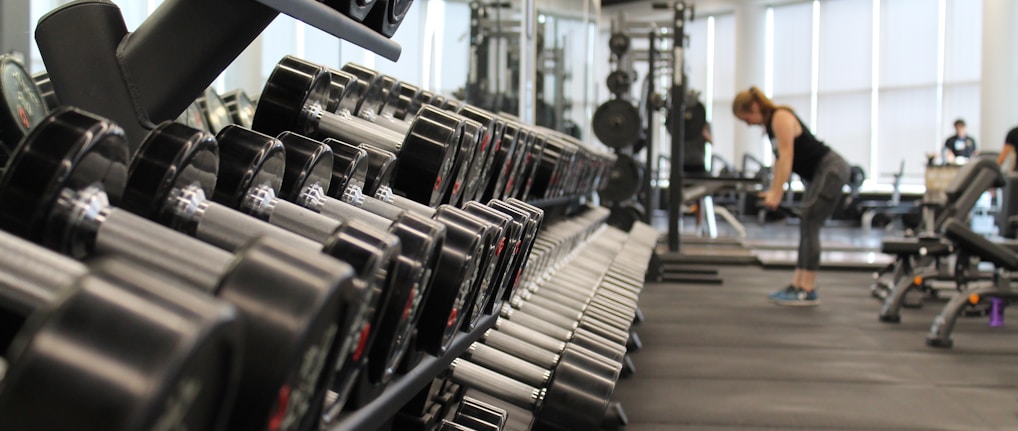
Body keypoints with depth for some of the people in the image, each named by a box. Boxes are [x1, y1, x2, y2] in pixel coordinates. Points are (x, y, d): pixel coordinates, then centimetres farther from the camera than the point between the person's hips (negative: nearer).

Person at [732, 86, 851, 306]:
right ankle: (797, 285, 12)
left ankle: (808, 291, -10)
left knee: (809, 225, -12)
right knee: (806, 227, 9)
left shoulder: (781, 118, -17)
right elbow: (779, 158, 12)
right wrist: (772, 191, 8)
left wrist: (777, 193, -26)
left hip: (832, 170, -10)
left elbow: (786, 156, -23)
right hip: (819, 173, 10)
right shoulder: (770, 123, 11)